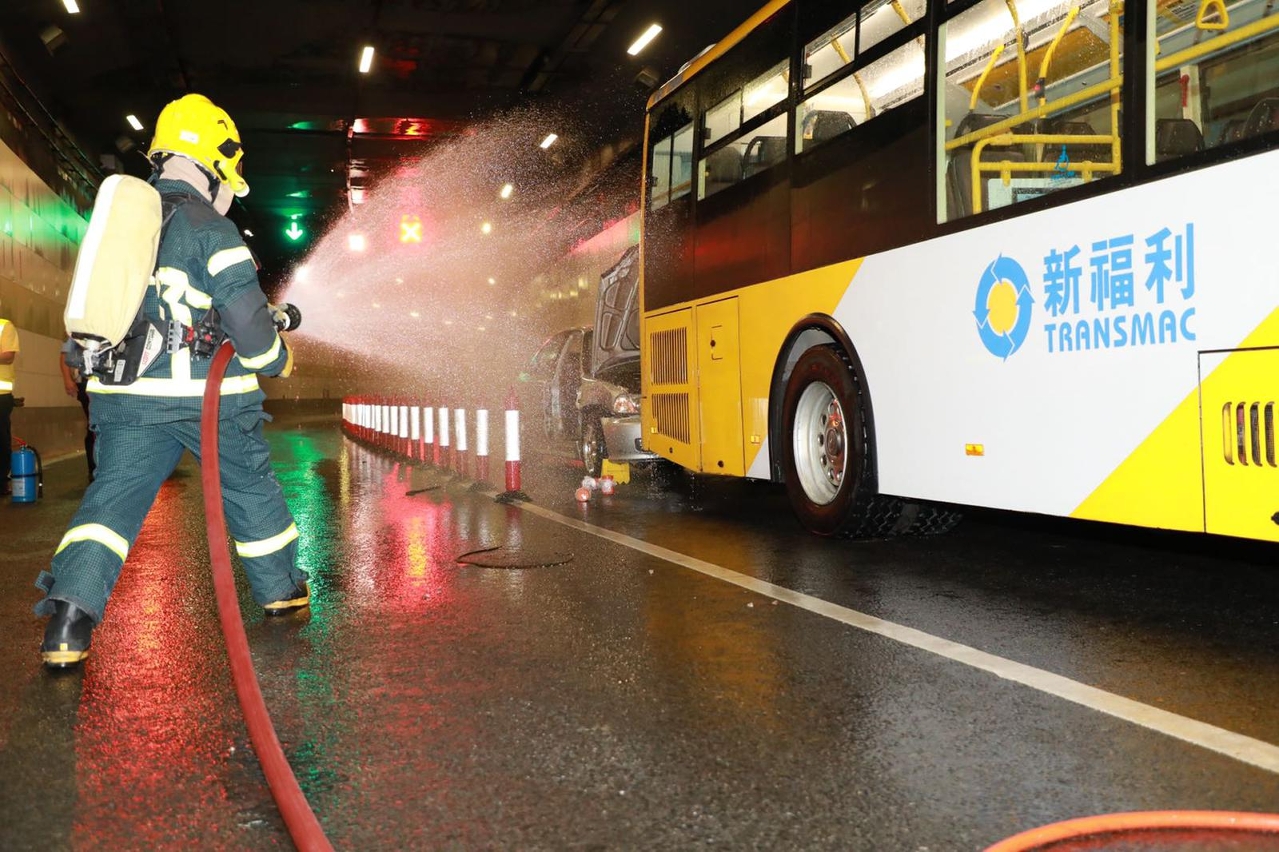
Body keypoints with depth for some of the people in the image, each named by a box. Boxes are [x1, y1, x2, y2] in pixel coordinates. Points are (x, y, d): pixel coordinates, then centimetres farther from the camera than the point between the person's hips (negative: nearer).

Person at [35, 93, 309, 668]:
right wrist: (277, 358, 4)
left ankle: (70, 616, -14)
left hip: (125, 394, 5)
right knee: (250, 487, 14)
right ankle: (280, 588, 29)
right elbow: (246, 314, -14)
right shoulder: (212, 229, -9)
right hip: (206, 395, -4)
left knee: (113, 496, 2)